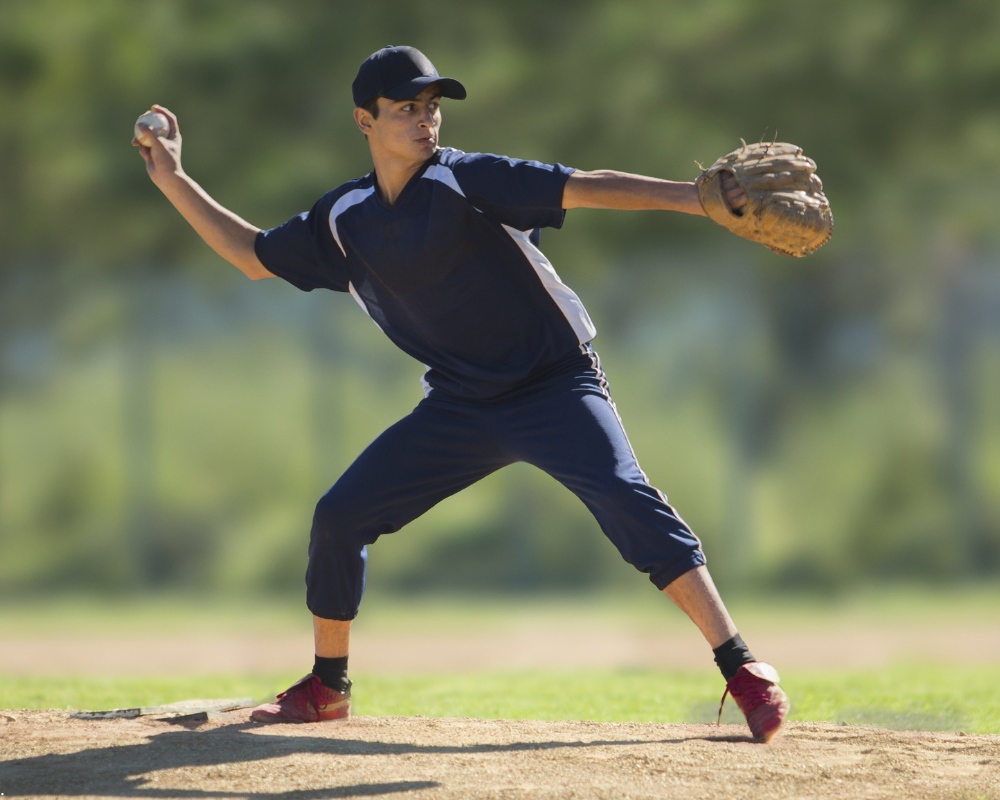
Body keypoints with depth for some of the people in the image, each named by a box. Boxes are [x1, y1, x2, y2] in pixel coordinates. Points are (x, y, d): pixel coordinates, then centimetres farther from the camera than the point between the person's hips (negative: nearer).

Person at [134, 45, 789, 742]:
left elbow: (584, 188, -23)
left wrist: (694, 196, -35)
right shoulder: (344, 220, 5)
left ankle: (743, 669, -25)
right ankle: (327, 687, 20)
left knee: (627, 501, -26)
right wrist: (173, 182, 13)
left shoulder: (465, 180, -12)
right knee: (340, 516, 1)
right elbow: (254, 255, 19)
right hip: (459, 408, 5)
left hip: (556, 386, -5)